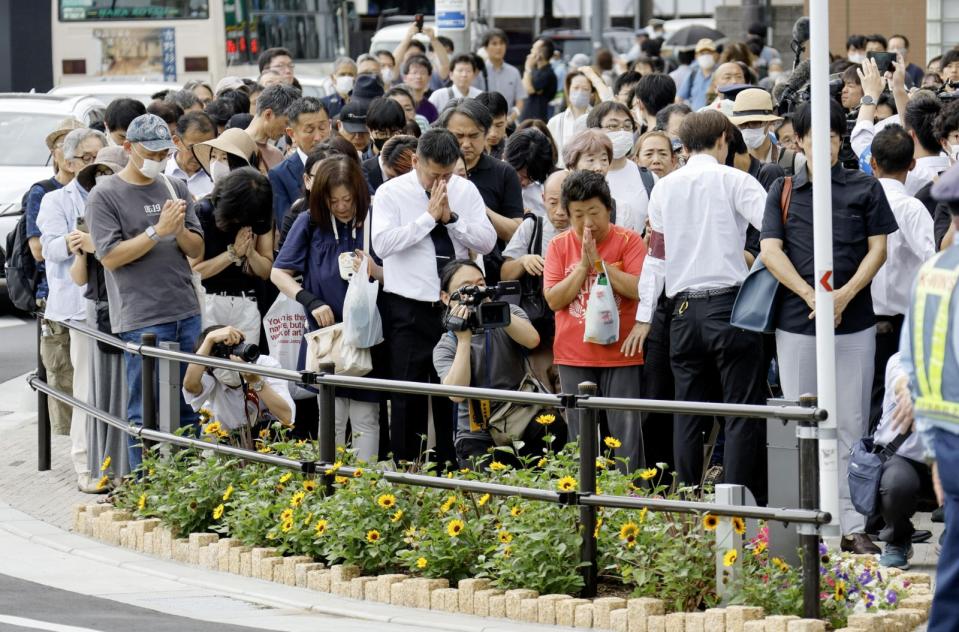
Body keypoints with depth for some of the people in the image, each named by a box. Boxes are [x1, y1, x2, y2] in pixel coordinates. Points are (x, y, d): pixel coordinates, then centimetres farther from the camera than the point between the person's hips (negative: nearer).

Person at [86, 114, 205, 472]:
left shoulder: (175, 188, 13)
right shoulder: (104, 197, -2)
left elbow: (197, 250, 12)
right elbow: (110, 256, -10)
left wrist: (179, 230, -9)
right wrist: (158, 231, -15)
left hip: (187, 315, 5)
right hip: (141, 319, -5)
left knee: (190, 408, 9)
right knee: (145, 413, -4)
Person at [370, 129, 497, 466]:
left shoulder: (466, 191, 6)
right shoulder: (392, 193, -3)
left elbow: (487, 241, -1)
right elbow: (382, 243, -17)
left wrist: (451, 217, -14)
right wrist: (429, 216, -16)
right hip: (409, 308, -3)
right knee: (408, 395, -1)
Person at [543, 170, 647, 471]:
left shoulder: (628, 241, -2)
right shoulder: (559, 246, 5)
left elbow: (639, 289, -13)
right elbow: (554, 300, -2)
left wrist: (599, 262, -14)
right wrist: (583, 265, -10)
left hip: (620, 353, -2)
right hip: (574, 354, 2)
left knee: (626, 432, -4)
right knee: (580, 434, 5)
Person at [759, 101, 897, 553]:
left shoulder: (865, 189, 6)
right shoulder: (783, 192, 8)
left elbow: (878, 248, 2)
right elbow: (771, 250, -1)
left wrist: (846, 294, -13)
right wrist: (811, 296, -14)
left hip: (854, 323, -1)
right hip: (796, 324, 1)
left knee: (851, 425, 0)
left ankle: (852, 526, 2)